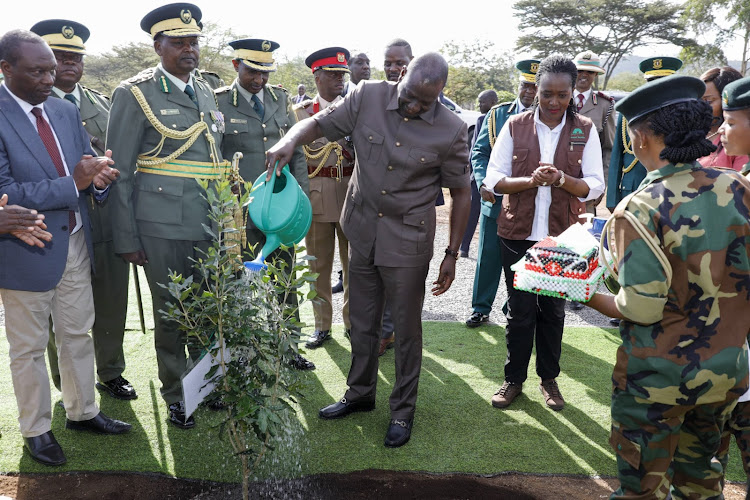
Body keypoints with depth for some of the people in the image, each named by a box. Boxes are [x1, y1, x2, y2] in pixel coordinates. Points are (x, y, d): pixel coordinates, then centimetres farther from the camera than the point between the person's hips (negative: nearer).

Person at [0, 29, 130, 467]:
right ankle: (36, 429, 29)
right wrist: (72, 184, -24)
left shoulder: (66, 111, 5)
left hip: (76, 244, 6)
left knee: (78, 334, 18)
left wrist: (99, 176, -15)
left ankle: (82, 412, 35)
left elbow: (86, 169, 8)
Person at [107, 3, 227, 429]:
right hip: (164, 228, -5)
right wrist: (126, 238, -8)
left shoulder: (206, 93, 13)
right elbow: (120, 172, -5)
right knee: (171, 314, 8)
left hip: (211, 225, 5)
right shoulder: (136, 94, -5)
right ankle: (176, 397, 28)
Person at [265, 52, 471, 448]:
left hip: (407, 240, -3)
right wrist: (289, 141, -23)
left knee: (406, 328, 8)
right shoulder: (368, 97, -8)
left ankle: (403, 410, 28)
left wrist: (452, 254, -3)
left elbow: (460, 193, -3)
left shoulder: (451, 130, -12)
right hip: (362, 231, 3)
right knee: (362, 322, 17)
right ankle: (360, 393, 38)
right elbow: (319, 123, 0)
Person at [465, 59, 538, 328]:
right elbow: (480, 152, 6)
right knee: (488, 256, 9)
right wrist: (483, 183, -9)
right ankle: (481, 308, 23)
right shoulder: (497, 114, 5)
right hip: (495, 200, 2)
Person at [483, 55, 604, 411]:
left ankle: (549, 378, 30)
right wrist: (531, 181, -22)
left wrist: (562, 179, -23)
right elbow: (493, 179, -4)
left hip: (562, 235, 1)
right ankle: (514, 378, 23)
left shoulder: (585, 130, 1)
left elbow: (595, 185, -3)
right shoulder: (515, 126, 0)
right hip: (518, 233, 0)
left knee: (553, 309, 12)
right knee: (520, 309, 5)